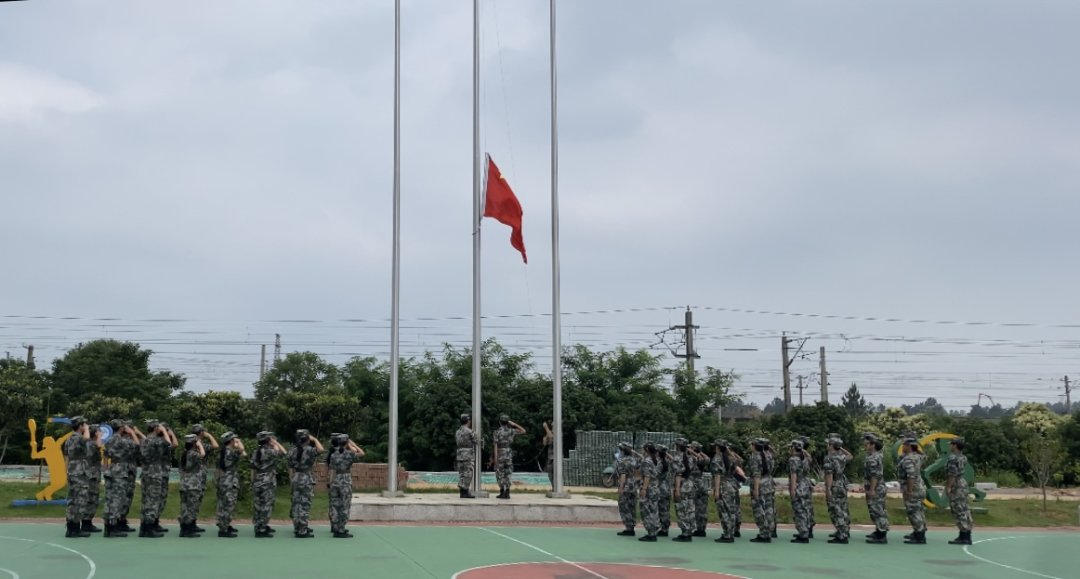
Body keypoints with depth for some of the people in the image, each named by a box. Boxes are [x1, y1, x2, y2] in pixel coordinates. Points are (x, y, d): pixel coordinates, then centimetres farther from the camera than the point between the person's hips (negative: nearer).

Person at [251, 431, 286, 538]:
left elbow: (253, 468, 12)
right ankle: (261, 530, -2)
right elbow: (283, 453, -6)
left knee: (259, 506, 14)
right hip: (267, 482, -8)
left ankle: (263, 527, 25)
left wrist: (254, 481, 18)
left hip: (258, 481, 8)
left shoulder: (256, 452, 9)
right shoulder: (269, 451, -14)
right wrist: (276, 442, 0)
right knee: (266, 506, -3)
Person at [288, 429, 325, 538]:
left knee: (296, 504, 12)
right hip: (307, 480, -7)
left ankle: (297, 528, 21)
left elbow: (291, 467, 11)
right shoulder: (309, 450, -13)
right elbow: (320, 450, -28)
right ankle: (302, 531, -3)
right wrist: (314, 439, -13)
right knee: (304, 505, -4)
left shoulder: (292, 451, 6)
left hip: (296, 479, 7)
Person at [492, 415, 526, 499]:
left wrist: (495, 458, -12)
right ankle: (507, 493, 0)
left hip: (500, 454, -3)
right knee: (507, 474, 6)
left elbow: (495, 446, -11)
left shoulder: (496, 432, -6)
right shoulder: (511, 431, 2)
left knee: (500, 474, 3)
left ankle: (502, 493, -3)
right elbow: (523, 431, 14)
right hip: (509, 454, 3)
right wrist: (514, 424, 9)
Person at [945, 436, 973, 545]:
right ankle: (966, 535, 16)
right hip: (963, 483, 10)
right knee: (964, 511, 12)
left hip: (956, 486, -10)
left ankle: (964, 537, -8)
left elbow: (952, 475, -22)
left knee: (959, 512, -8)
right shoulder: (963, 457, 13)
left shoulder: (953, 458, -18)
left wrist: (948, 487, -19)